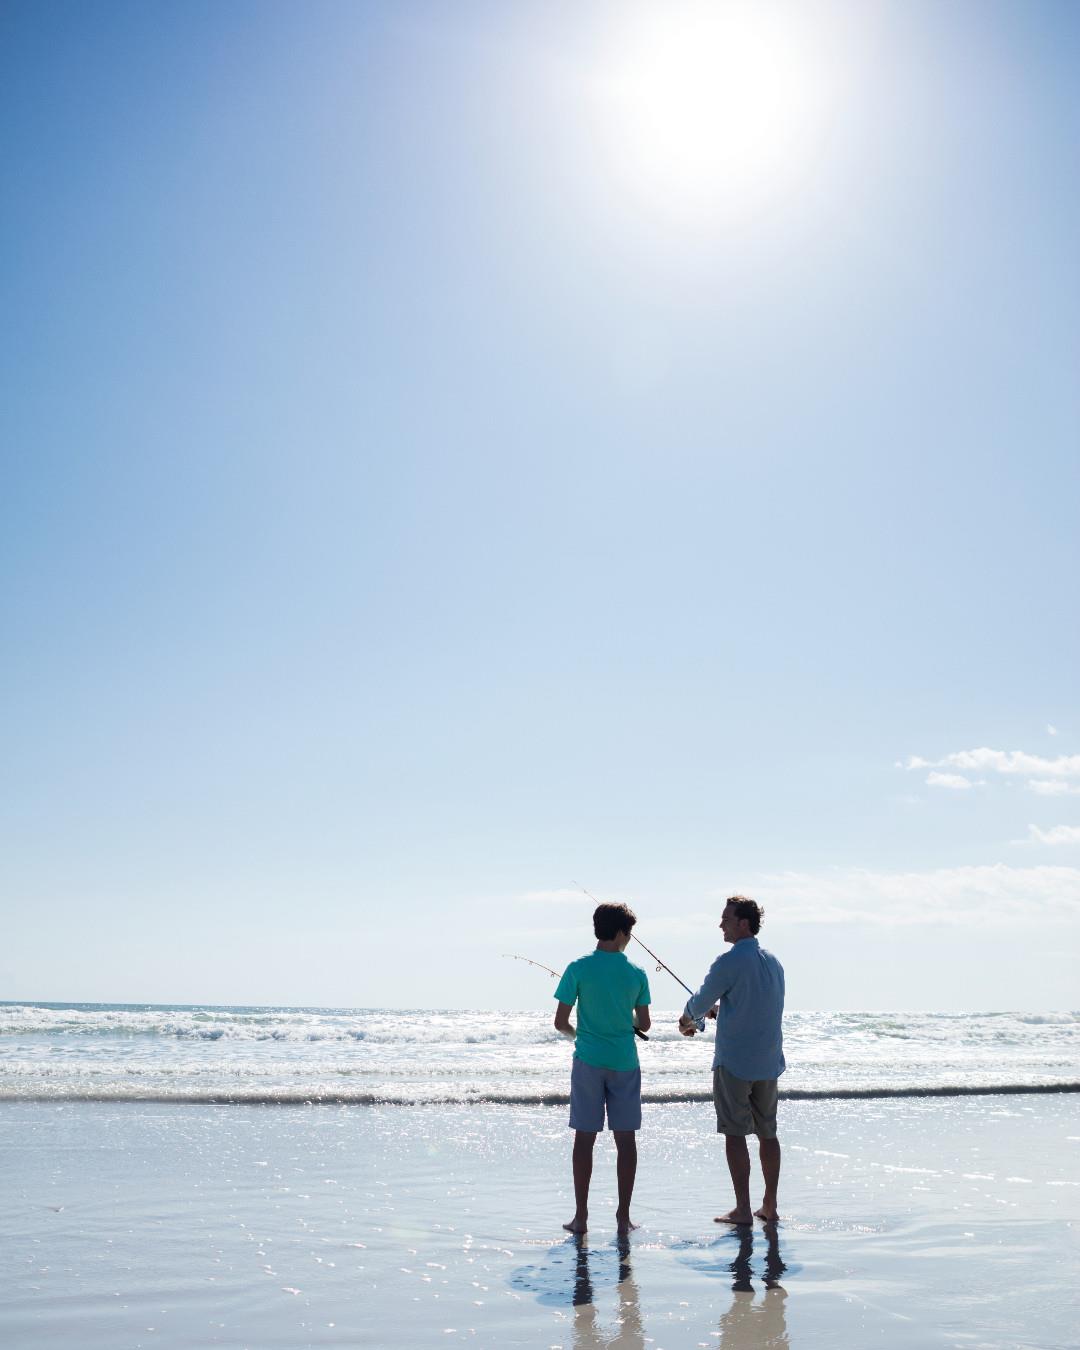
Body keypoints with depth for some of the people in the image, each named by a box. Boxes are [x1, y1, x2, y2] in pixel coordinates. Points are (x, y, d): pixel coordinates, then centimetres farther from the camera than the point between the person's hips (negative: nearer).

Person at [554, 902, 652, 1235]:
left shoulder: (578, 969, -6)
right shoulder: (636, 973, -2)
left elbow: (560, 1022, -5)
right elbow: (644, 1024, 3)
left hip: (589, 1061, -1)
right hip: (625, 1063, 1)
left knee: (584, 1138, 5)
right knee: (626, 1139, 8)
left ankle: (581, 1217, 9)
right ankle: (623, 1216, 12)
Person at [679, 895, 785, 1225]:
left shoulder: (730, 961, -14)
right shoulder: (773, 961, 11)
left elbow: (701, 1002, -5)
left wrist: (689, 1018, 15)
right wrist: (718, 1009, 22)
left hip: (734, 1061, -7)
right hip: (768, 1062, 7)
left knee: (735, 1133, 0)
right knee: (767, 1132, 12)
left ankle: (742, 1210, 2)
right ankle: (770, 1207, 17)